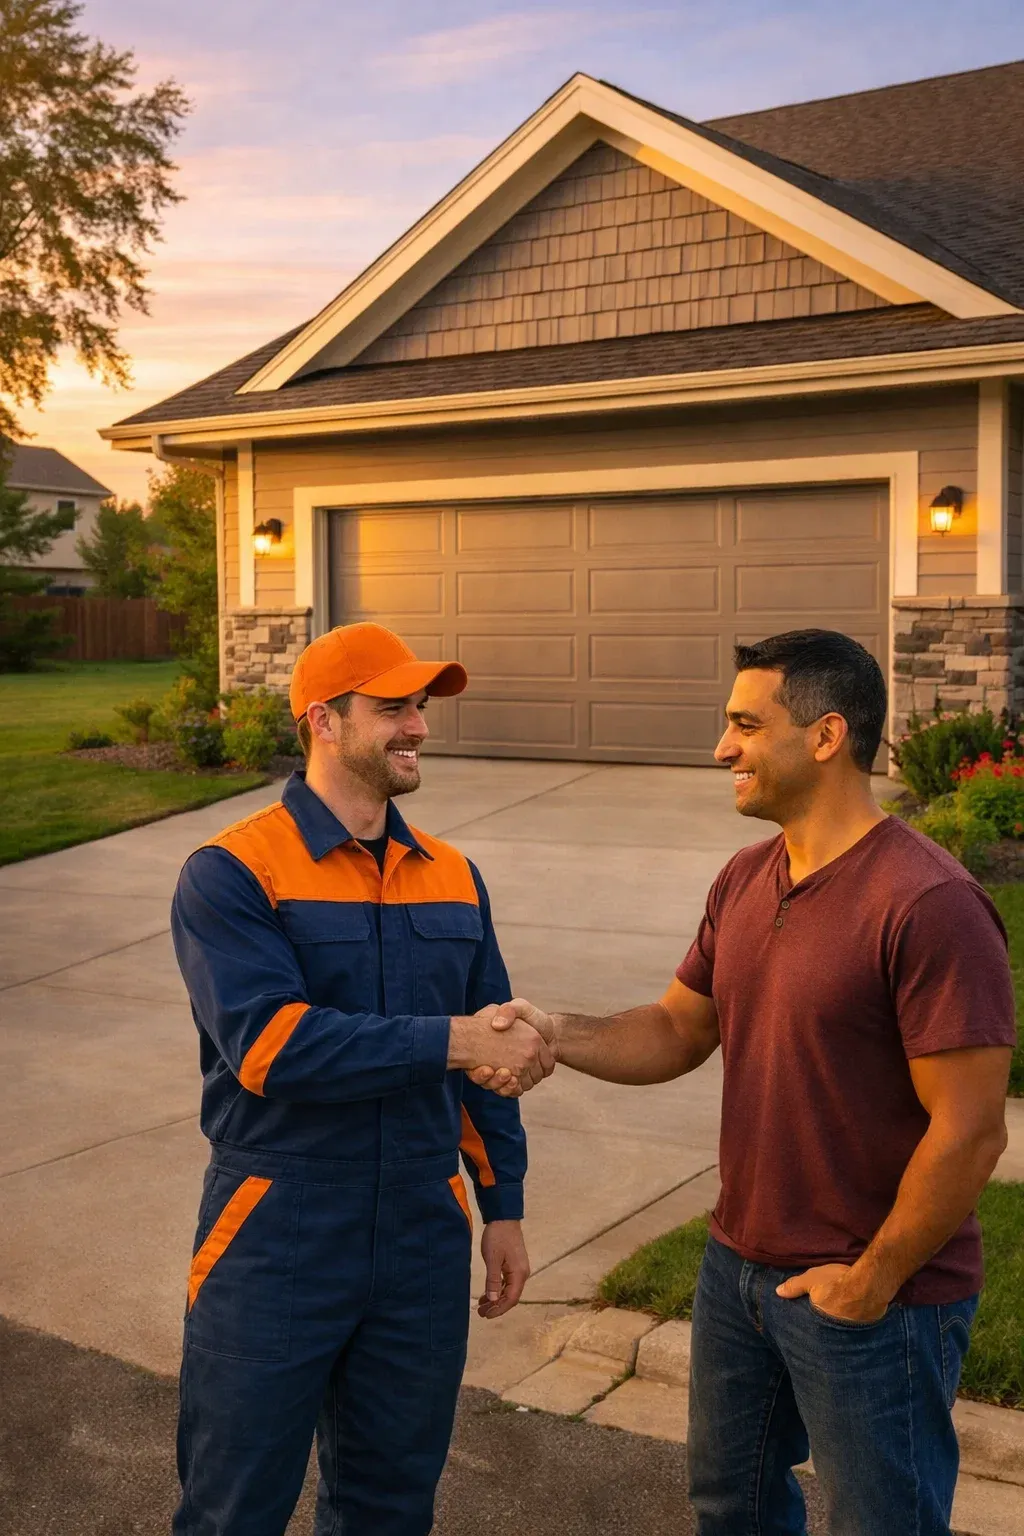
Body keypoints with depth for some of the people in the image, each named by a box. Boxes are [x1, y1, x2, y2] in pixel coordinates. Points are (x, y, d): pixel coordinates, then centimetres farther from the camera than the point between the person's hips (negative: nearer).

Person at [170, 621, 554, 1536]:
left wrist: (503, 1207, 11)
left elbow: (487, 1057, 11)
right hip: (277, 1242, -4)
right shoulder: (231, 874, -12)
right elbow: (265, 1043, -25)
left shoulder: (453, 877, 5)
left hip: (425, 1238, 5)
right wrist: (451, 1041, -27)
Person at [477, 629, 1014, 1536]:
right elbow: (678, 1031, 9)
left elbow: (969, 1132, -22)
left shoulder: (929, 906, -23)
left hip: (870, 1294, -7)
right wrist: (557, 1035, -8)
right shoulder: (747, 881, 4)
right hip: (740, 1261, 8)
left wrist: (871, 1281, -14)